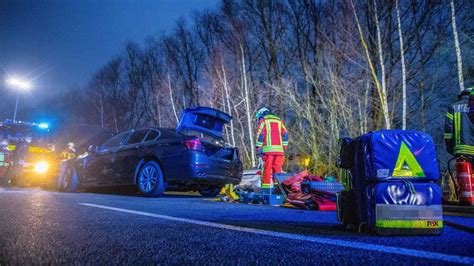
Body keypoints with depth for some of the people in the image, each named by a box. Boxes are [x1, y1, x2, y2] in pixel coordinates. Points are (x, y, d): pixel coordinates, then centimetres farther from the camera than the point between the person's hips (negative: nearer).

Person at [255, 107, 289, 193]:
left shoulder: (263, 120, 10)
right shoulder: (279, 120, 23)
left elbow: (260, 134, -2)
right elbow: (285, 134, 15)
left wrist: (258, 148, -3)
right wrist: (284, 147, 15)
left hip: (268, 149, -4)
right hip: (279, 149, 4)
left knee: (266, 169, -3)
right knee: (277, 169, 7)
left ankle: (265, 188, -6)